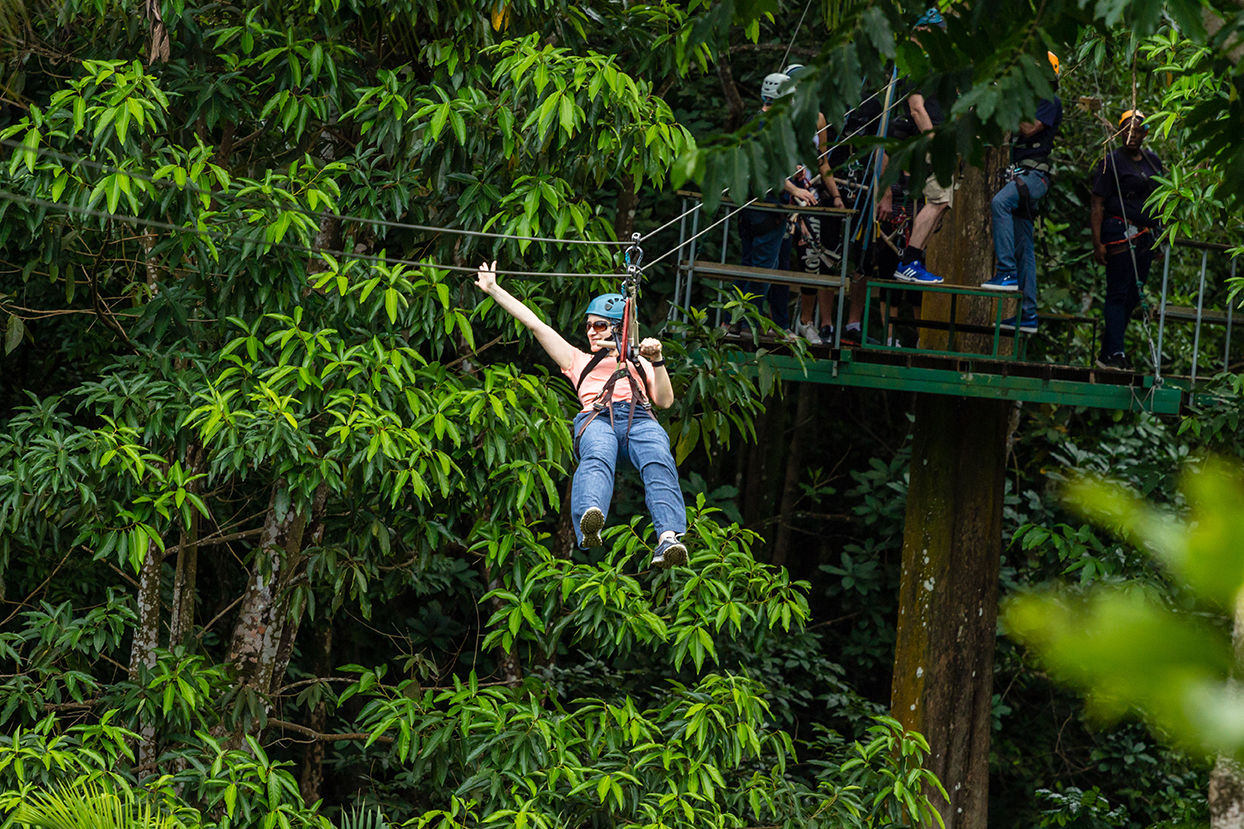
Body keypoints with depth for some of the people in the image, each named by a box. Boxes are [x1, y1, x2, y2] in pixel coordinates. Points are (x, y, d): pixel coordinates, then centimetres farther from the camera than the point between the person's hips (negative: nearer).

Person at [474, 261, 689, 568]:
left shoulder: (640, 364, 37)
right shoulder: (580, 361, 39)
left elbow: (665, 401, 21)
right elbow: (535, 324, 38)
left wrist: (657, 361, 8)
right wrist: (493, 289, 37)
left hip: (639, 419, 0)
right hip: (597, 418, 0)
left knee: (658, 463, -35)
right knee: (596, 459, -38)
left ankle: (668, 538, -59)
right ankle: (589, 525, -69)